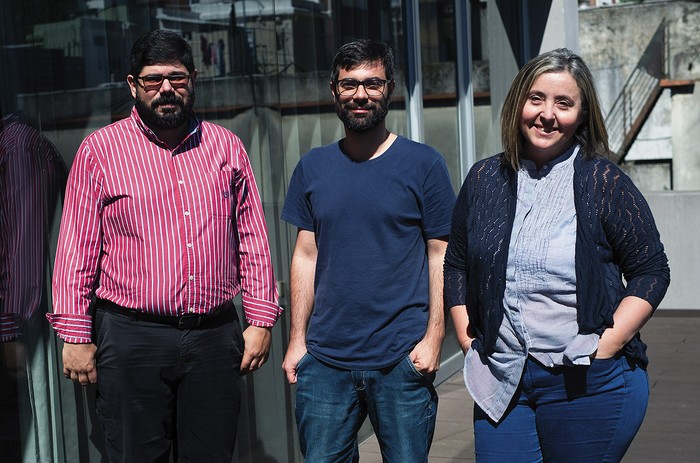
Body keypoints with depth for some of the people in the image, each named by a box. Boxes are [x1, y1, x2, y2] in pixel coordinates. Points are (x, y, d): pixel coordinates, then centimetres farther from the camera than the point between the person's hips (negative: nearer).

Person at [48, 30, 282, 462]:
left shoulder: (227, 147, 9)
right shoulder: (99, 150, 2)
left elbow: (253, 238, 10)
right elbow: (77, 248, 0)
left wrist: (261, 318, 5)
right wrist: (76, 336, -4)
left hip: (216, 336, 2)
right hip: (131, 337, -2)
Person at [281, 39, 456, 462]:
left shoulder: (423, 164, -2)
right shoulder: (313, 168, 7)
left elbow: (441, 256, -2)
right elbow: (306, 255, 10)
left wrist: (433, 337, -10)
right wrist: (297, 339, 6)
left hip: (402, 362, -2)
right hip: (324, 360, 3)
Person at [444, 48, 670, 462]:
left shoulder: (605, 183, -4)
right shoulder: (484, 180, 7)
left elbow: (651, 271, -3)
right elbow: (456, 267, 15)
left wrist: (607, 347, -11)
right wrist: (468, 341, 7)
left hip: (587, 383, -3)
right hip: (500, 381, 3)